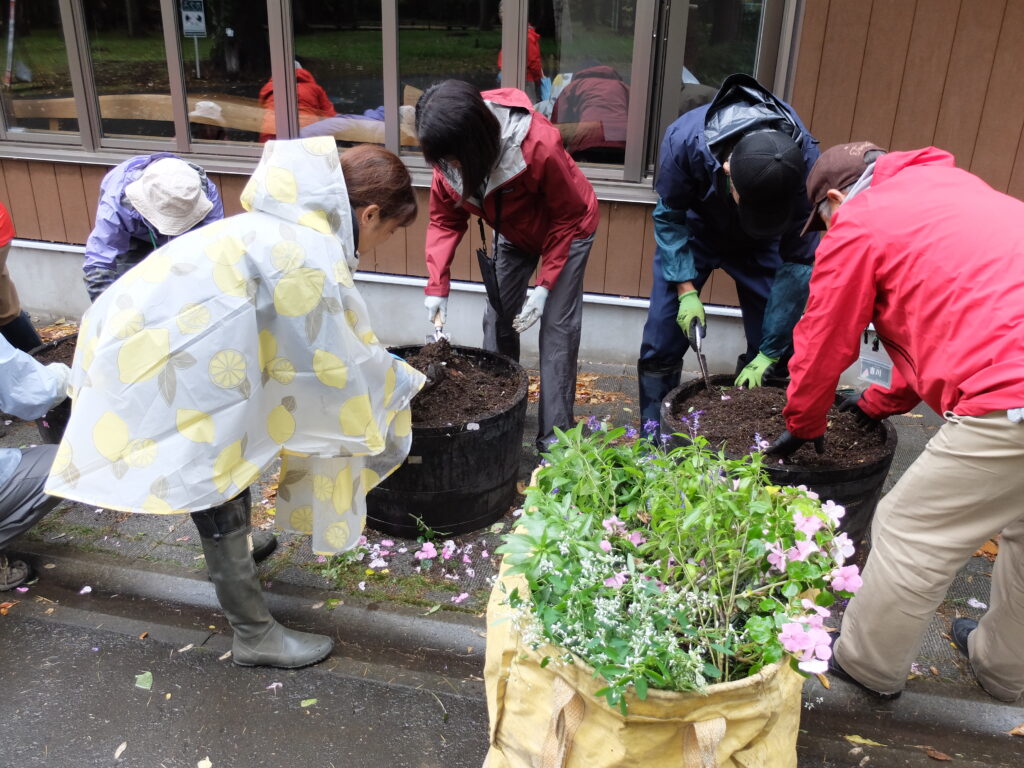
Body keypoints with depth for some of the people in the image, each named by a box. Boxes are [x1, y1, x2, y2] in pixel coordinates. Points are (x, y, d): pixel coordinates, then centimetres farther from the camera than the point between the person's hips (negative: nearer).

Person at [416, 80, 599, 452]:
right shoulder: (448, 157, -24)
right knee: (497, 317, 4)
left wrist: (545, 284, -25)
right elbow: (445, 219, -11)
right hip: (514, 232, 5)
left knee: (558, 327, -9)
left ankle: (554, 438, -2)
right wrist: (437, 286, -21)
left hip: (567, 228, -5)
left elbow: (568, 216, -24)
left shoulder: (539, 145, -39)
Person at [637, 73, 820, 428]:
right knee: (662, 338, -5)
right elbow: (670, 217, -17)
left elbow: (799, 262, -25)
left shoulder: (806, 164, -35)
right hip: (695, 229, 0)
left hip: (760, 245, 1)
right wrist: (685, 289, -24)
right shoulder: (683, 140, -37)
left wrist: (770, 352, -23)